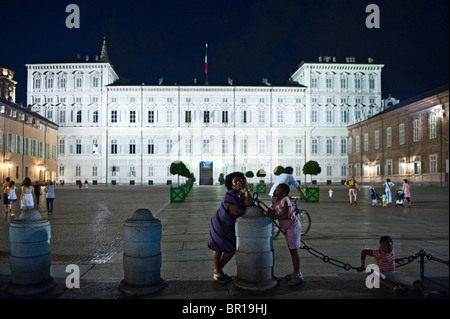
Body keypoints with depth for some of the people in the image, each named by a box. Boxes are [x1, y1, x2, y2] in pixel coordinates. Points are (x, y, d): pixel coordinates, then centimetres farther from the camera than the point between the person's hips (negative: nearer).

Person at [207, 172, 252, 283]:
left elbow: (248, 203, -23)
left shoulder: (243, 195, -1)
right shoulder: (229, 195, -24)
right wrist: (244, 208, -10)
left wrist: (247, 188, -19)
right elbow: (235, 211, -29)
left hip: (230, 226, 8)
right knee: (218, 248, 5)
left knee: (231, 250, 11)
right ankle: (217, 273, 25)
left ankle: (219, 269, 32)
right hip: (219, 224, -8)